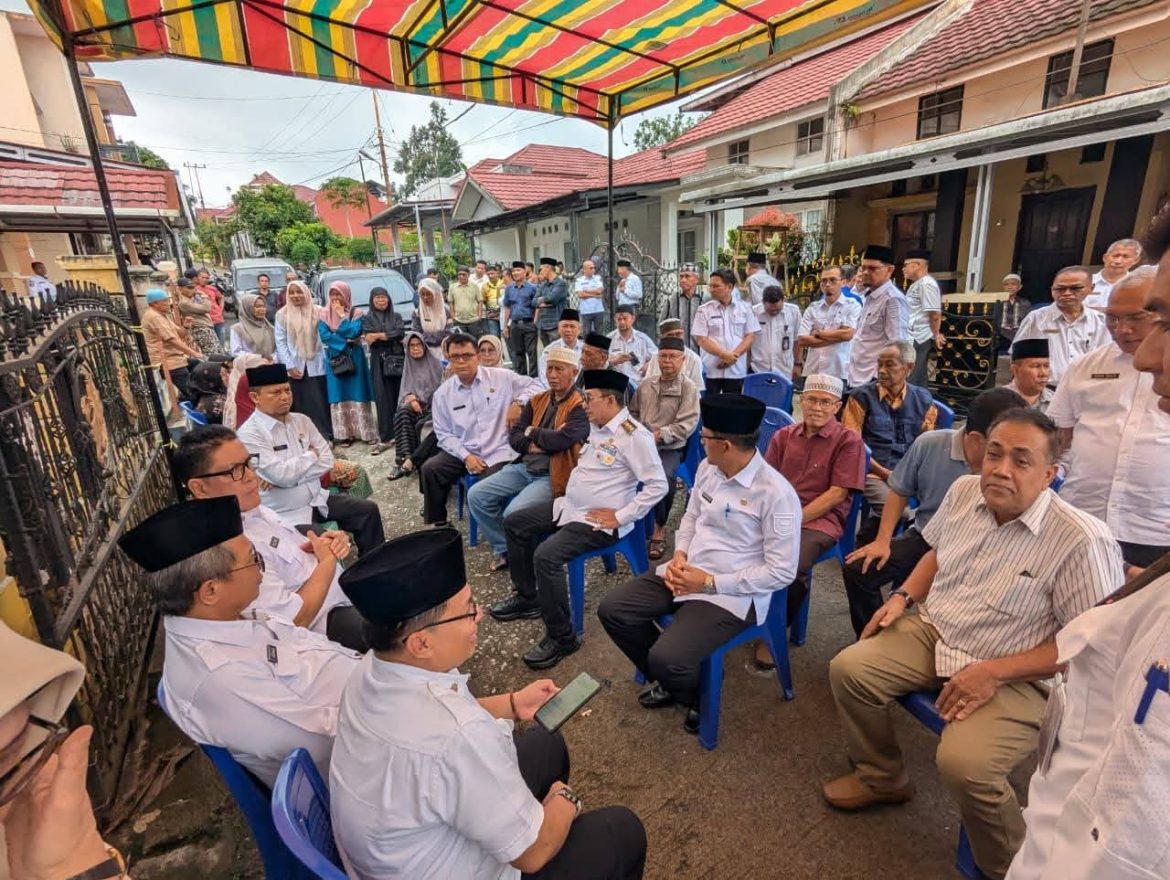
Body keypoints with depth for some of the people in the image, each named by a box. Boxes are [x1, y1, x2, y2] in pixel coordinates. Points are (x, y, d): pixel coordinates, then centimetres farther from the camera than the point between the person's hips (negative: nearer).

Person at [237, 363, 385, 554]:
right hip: (286, 516, -6)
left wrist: (289, 474, -14)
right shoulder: (248, 434, -14)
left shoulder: (301, 420, 6)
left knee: (368, 510, -1)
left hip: (318, 500, 7)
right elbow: (281, 475, -23)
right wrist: (311, 455, -6)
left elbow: (327, 460, 0)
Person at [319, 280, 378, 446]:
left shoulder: (356, 313, 3)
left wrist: (342, 316, -7)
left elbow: (354, 332, -13)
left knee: (357, 395, -2)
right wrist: (345, 341, -11)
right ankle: (343, 434, 4)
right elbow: (324, 336, -6)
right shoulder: (324, 315, 8)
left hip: (354, 358, -2)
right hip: (335, 358, 2)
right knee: (340, 396, 1)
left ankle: (365, 433, 2)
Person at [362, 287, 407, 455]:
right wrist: (391, 336, -7)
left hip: (397, 359, 1)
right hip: (379, 362, -1)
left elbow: (401, 334, -5)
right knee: (383, 399, -6)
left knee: (400, 397, -1)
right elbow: (368, 340, -4)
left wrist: (379, 335, -9)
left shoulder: (396, 316, 13)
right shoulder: (367, 318, 10)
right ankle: (385, 438, -7)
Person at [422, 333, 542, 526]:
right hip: (462, 452, 3)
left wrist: (518, 402, -14)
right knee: (430, 469, -17)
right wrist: (465, 456, -10)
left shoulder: (501, 377, -1)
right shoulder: (442, 394, 4)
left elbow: (534, 385, 4)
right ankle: (437, 524, 3)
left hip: (497, 453, -3)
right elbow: (444, 434, 4)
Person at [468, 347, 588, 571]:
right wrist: (539, 443, -12)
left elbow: (561, 439, -25)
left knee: (514, 513, -26)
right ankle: (503, 549, 13)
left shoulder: (581, 406, -10)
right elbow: (514, 436, 8)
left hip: (552, 475, -7)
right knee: (476, 495, -3)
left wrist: (532, 432, -6)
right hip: (524, 467, 8)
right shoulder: (538, 401, 12)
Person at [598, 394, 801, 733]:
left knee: (665, 659, -25)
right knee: (612, 609, -2)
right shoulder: (708, 467, 2)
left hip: (731, 593, -7)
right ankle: (670, 680, 20)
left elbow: (781, 572, -17)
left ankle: (700, 695, 14)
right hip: (685, 573, 8)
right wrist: (679, 555, -4)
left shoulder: (776, 493, -20)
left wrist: (710, 582, -19)